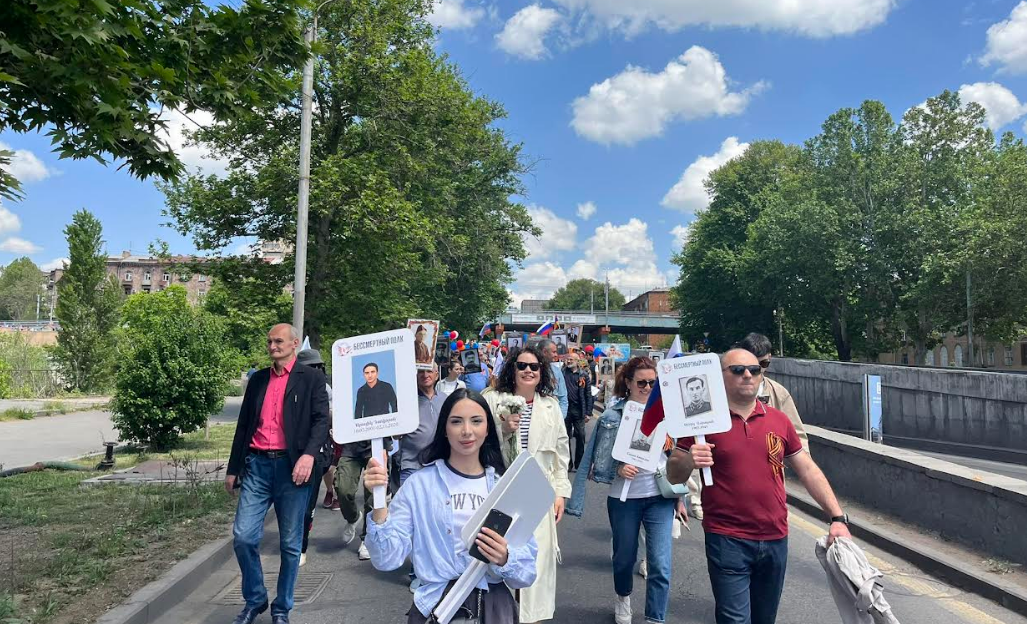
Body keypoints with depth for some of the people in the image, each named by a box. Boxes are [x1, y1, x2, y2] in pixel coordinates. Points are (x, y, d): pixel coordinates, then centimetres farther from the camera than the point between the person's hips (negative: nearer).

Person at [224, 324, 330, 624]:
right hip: (257, 465, 4)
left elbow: (321, 419, -8)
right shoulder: (257, 379, 15)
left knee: (290, 544, 5)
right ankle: (254, 599, 21)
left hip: (292, 466, -3)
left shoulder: (312, 378, 2)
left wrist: (309, 454, -25)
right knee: (243, 536, -2)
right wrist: (233, 468, 16)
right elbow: (243, 425, 18)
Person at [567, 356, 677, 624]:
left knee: (661, 565, -6)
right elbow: (599, 462, -6)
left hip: (660, 496, 1)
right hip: (624, 497, -1)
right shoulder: (613, 415, -8)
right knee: (624, 557, 17)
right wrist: (619, 469, -25)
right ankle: (623, 598, 47)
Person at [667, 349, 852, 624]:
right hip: (727, 541, -4)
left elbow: (808, 470, 12)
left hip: (776, 540, 5)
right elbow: (673, 475, -3)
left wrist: (838, 518, 6)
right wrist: (688, 461, -25)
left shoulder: (779, 420, 4)